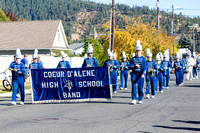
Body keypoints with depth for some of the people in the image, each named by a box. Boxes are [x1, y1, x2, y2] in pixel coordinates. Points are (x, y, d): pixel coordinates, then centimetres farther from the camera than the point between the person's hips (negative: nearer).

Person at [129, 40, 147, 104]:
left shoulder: (143, 59, 5)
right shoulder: (133, 59, 11)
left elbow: (145, 67, -4)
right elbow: (130, 66, 4)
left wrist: (143, 74, -18)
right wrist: (135, 66, -14)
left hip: (140, 74, -1)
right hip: (134, 74, 1)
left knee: (140, 87, 2)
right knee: (134, 86, -9)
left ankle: (140, 99, 13)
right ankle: (134, 99, -11)